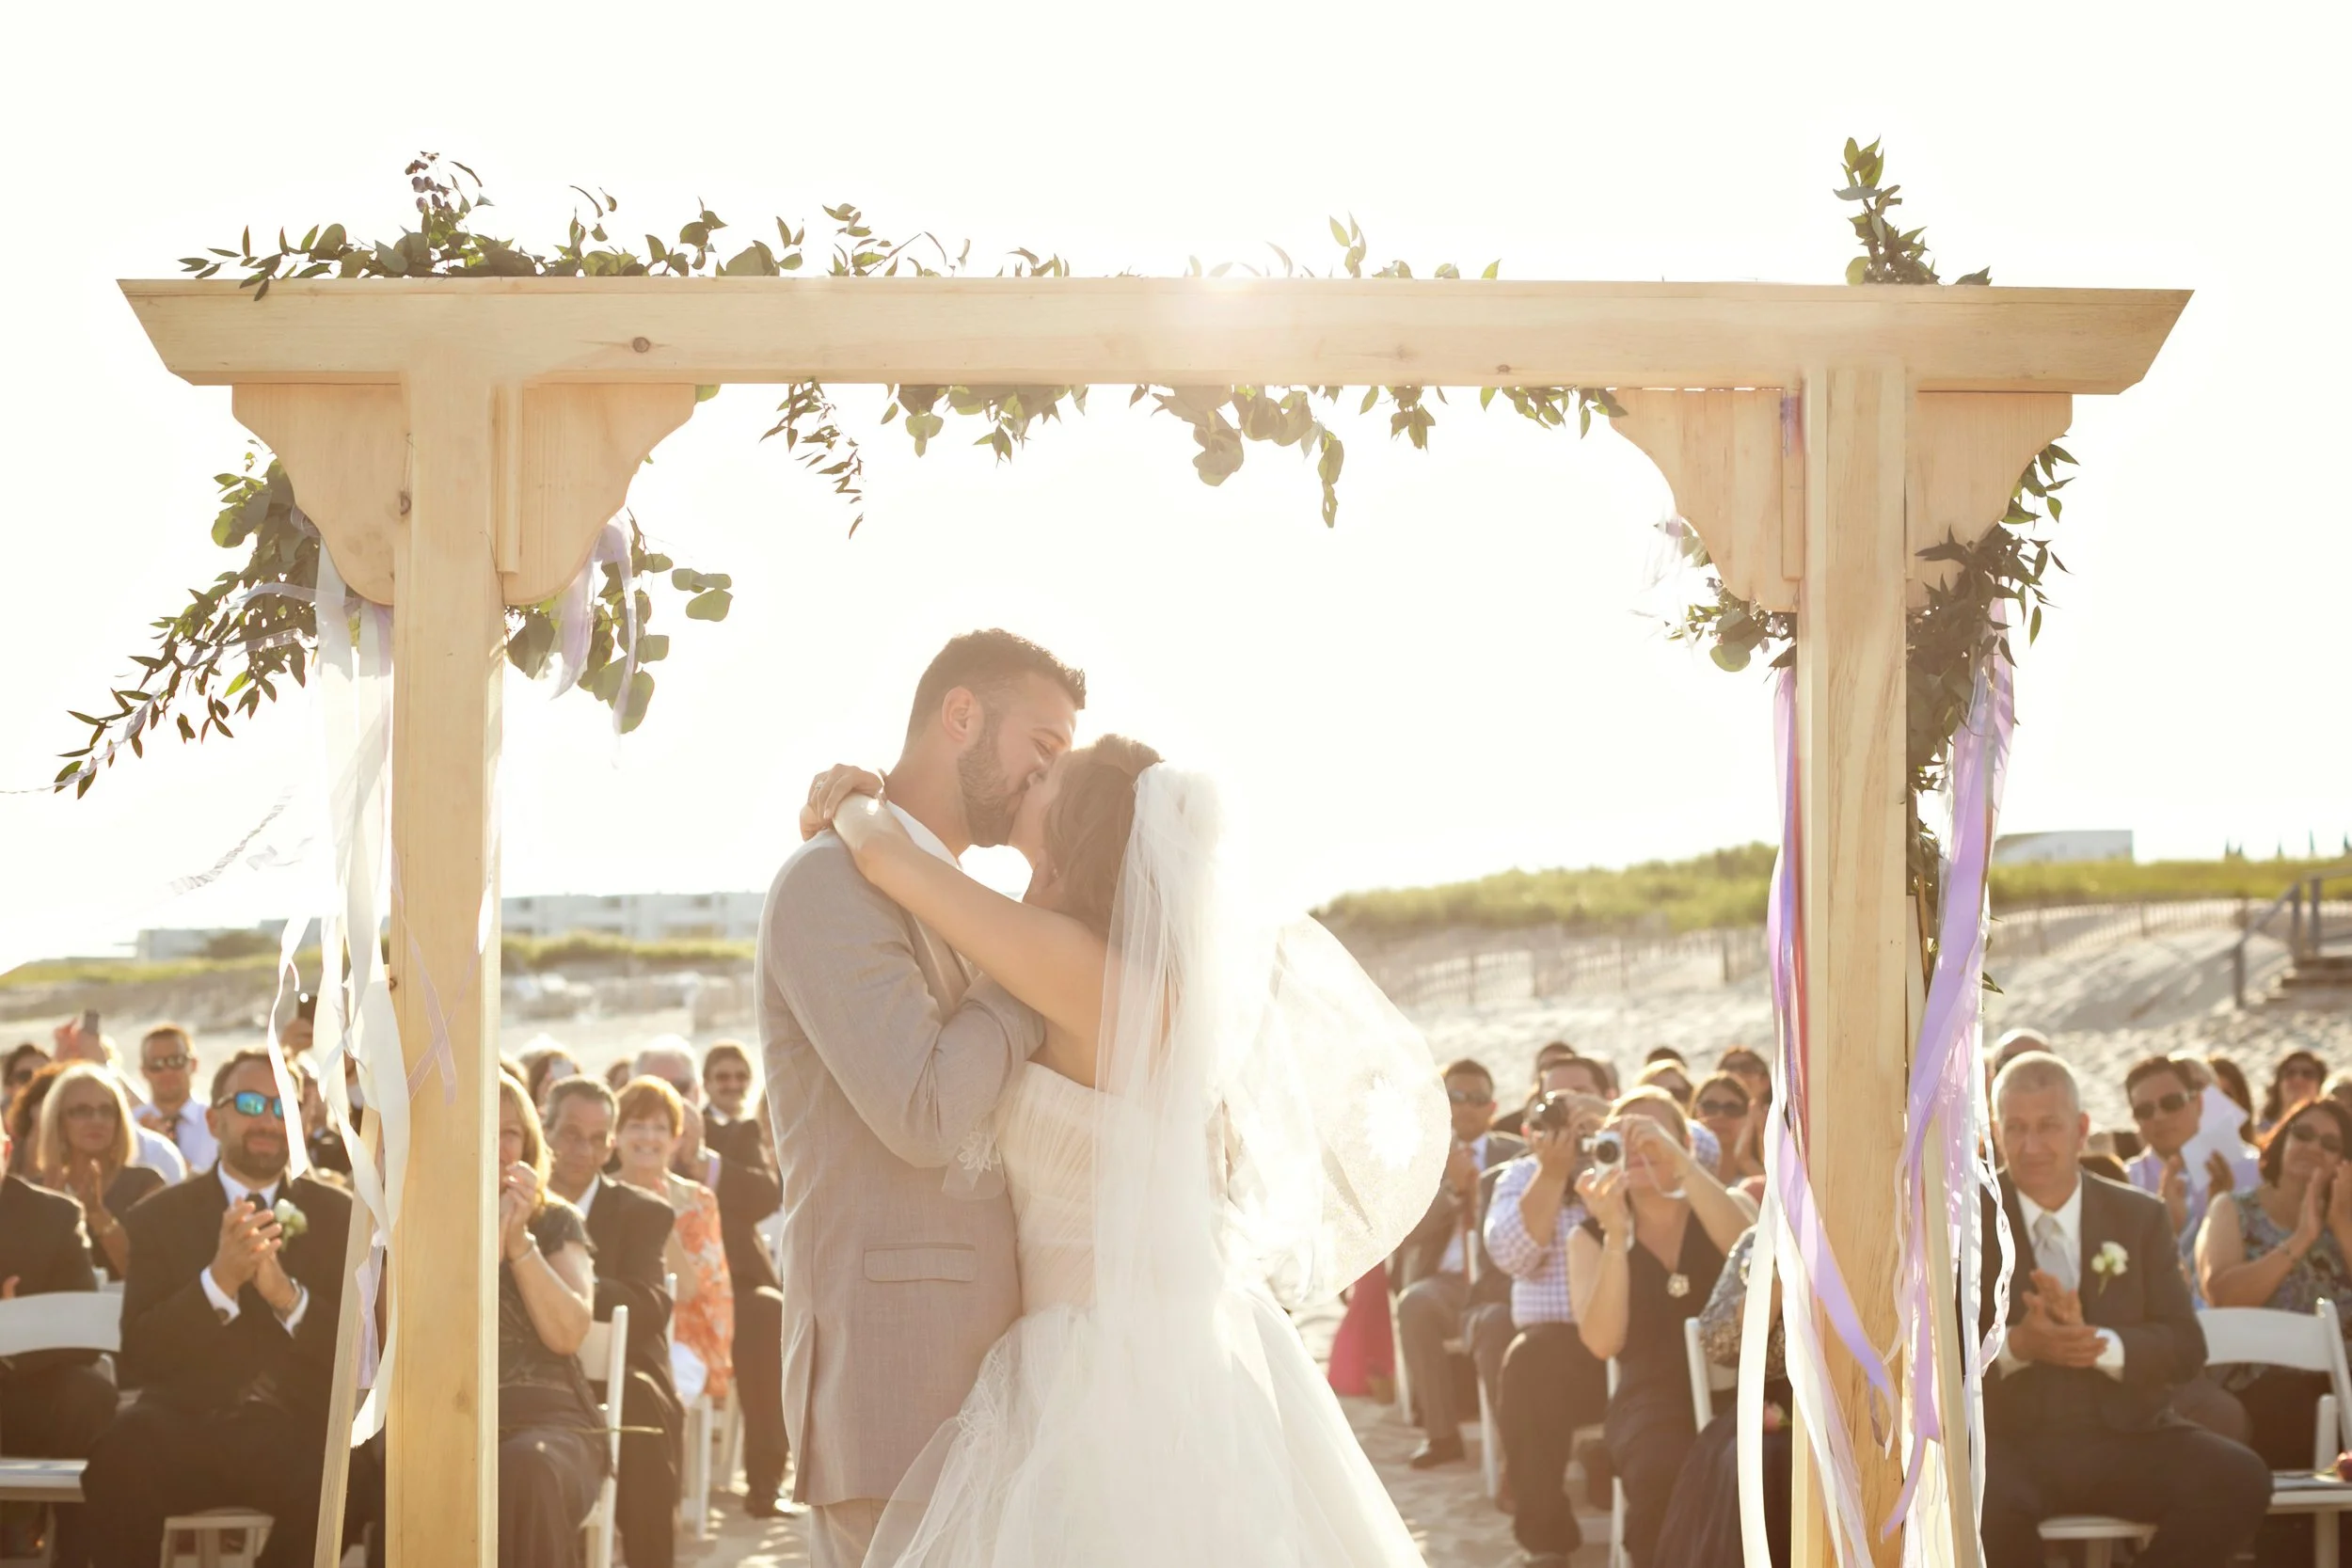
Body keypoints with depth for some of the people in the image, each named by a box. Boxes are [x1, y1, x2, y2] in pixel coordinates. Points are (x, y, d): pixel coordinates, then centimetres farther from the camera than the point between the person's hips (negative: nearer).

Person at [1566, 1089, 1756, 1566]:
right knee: (1666, 1472, -35)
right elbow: (1602, 1342, -6)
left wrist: (1679, 1160, -19)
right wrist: (1616, 1235, -17)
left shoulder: (1730, 1206, 13)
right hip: (1653, 1400, 0)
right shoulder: (1591, 1237, 11)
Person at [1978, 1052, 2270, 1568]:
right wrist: (2016, 1345, -22)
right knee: (1979, 1500, -37)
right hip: (2009, 1441, -3)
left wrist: (2097, 1343, -17)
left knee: (2241, 1480, -24)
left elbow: (2187, 1349, 3)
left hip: (2126, 1436, 3)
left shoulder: (2141, 1217, 11)